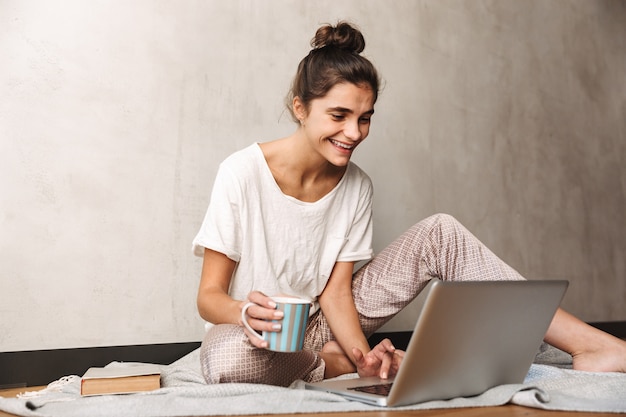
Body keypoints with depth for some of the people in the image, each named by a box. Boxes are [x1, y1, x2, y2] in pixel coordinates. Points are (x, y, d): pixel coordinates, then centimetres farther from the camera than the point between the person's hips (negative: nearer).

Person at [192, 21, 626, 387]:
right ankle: (333, 364, -11)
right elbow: (209, 296, -17)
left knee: (440, 232, -11)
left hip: (321, 323, 4)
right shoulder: (242, 173, -20)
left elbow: (335, 289, -7)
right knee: (227, 360, -44)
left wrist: (361, 352, -26)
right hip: (258, 335, -3)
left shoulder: (357, 186, -6)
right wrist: (245, 312, -40)